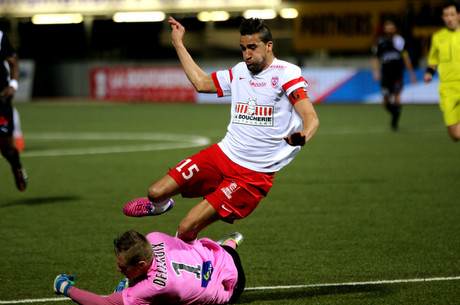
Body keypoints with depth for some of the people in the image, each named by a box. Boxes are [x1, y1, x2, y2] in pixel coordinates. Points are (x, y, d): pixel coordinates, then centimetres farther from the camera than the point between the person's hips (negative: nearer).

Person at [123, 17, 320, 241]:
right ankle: (160, 205, 35)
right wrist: (178, 43, 30)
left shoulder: (286, 73, -9)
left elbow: (311, 117, -19)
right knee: (156, 192, -3)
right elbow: (201, 82, 27)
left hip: (253, 175, -6)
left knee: (186, 229, -16)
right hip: (222, 154, 6)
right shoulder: (239, 72, 13)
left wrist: (302, 136, -42)